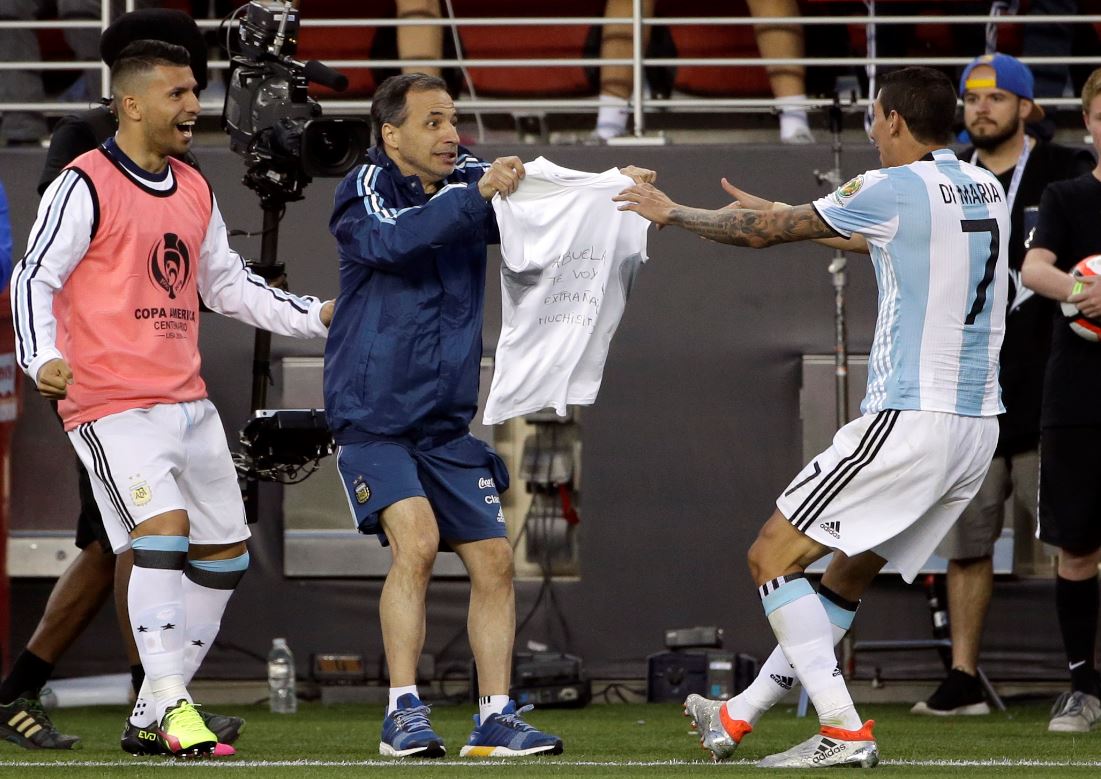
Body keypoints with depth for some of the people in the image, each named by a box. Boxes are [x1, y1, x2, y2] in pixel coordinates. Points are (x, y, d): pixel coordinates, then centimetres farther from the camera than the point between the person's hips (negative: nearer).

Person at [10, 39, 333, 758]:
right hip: (111, 403, -8)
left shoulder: (195, 193, 15)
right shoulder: (86, 186, -8)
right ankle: (169, 705, -21)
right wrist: (42, 357, -28)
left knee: (225, 551, 9)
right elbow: (34, 277, -11)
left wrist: (316, 316, 17)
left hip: (187, 402, 9)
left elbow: (228, 285, 25)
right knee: (163, 529, -23)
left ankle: (159, 707, 19)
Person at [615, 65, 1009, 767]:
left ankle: (844, 732, -9)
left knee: (773, 556, -1)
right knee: (851, 573, 19)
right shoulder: (987, 189, 12)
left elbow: (763, 233, -1)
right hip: (979, 427, 9)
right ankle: (739, 718, 27)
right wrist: (779, 215, 37)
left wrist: (672, 212, 15)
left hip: (908, 419, -9)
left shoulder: (893, 189, -10)